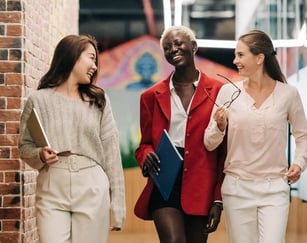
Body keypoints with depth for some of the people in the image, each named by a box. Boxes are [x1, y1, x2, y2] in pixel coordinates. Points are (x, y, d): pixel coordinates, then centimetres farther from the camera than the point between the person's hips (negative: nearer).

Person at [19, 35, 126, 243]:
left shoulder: (98, 100, 8)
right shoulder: (39, 100, 4)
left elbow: (111, 153, 5)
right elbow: (25, 147, 10)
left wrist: (117, 204, 1)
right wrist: (39, 156, -14)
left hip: (92, 191, 1)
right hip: (52, 191, -1)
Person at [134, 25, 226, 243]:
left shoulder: (218, 92, 2)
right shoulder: (152, 96, 10)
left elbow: (225, 151, 2)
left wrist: (219, 199, -2)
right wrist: (147, 156, -8)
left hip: (201, 187, 0)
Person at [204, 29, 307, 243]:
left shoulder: (288, 93, -3)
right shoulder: (228, 92, -2)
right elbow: (209, 144, 2)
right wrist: (219, 127, -18)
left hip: (274, 188, -1)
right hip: (237, 187, 1)